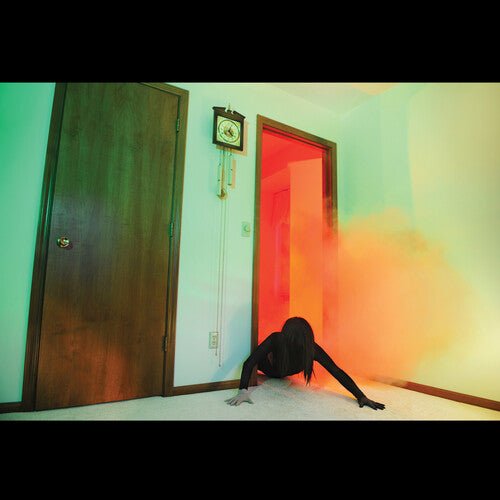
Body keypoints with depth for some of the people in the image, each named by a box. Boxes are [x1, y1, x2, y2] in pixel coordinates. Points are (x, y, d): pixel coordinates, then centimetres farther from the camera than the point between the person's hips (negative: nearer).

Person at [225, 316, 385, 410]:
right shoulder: (276, 340, -48)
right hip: (269, 368, -3)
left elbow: (336, 371, -39)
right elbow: (249, 362, -50)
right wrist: (243, 391, -63)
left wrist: (361, 396, -44)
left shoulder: (312, 348, -42)